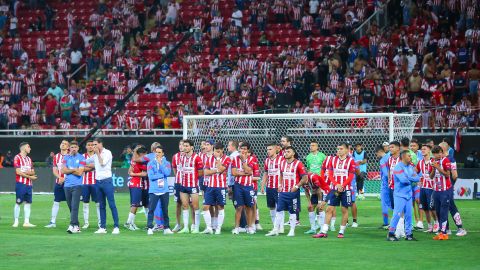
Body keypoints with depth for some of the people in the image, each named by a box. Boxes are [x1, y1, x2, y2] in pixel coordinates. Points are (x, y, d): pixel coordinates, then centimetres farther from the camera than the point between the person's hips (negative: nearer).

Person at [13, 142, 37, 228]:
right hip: (20, 183, -7)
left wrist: (29, 172, -9)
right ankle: (16, 222, 0)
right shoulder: (17, 158, -6)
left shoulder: (29, 159, 18)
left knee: (28, 202, 4)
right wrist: (30, 176, -12)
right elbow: (18, 172, -14)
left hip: (29, 184, 7)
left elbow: (33, 172, 15)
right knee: (18, 203, -5)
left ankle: (26, 222, 7)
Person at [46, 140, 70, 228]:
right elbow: (54, 170, 7)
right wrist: (60, 177, -11)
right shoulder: (56, 157, 11)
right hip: (58, 182, 4)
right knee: (56, 202, 5)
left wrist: (64, 179, -17)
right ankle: (53, 222, 8)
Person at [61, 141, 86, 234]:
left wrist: (69, 170, -2)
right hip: (67, 185, 5)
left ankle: (73, 225, -21)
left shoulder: (81, 158, 0)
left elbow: (80, 172, -9)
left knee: (74, 206, -14)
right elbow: (63, 170, 1)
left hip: (77, 185, -5)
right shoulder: (66, 157, 12)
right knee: (71, 207, 7)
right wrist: (74, 170, -5)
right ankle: (77, 226, 13)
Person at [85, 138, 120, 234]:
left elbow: (103, 163, -14)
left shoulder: (107, 153, -3)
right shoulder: (95, 155, 15)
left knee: (112, 205, -8)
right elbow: (86, 162, 28)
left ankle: (116, 227, -9)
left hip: (106, 181, -7)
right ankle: (102, 227, 9)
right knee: (102, 206, 7)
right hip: (98, 181, 7)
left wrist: (98, 153, -8)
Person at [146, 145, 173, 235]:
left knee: (165, 210, 7)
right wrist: (162, 175, -6)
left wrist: (160, 163, -9)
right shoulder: (150, 163, 3)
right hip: (153, 190, -2)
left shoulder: (166, 163, 8)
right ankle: (150, 228, -7)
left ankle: (166, 228, 12)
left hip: (164, 190, 2)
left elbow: (167, 173, -11)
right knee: (151, 209, -8)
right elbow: (151, 176, -8)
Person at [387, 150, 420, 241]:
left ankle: (409, 234, 15)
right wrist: (412, 179, -6)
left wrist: (408, 178, -11)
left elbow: (417, 178, 4)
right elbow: (403, 179, -23)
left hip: (409, 194, 7)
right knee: (397, 214, -9)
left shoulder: (411, 167, 11)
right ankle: (391, 234, -3)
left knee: (409, 215, 9)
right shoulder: (398, 167, -12)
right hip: (400, 195, -7)